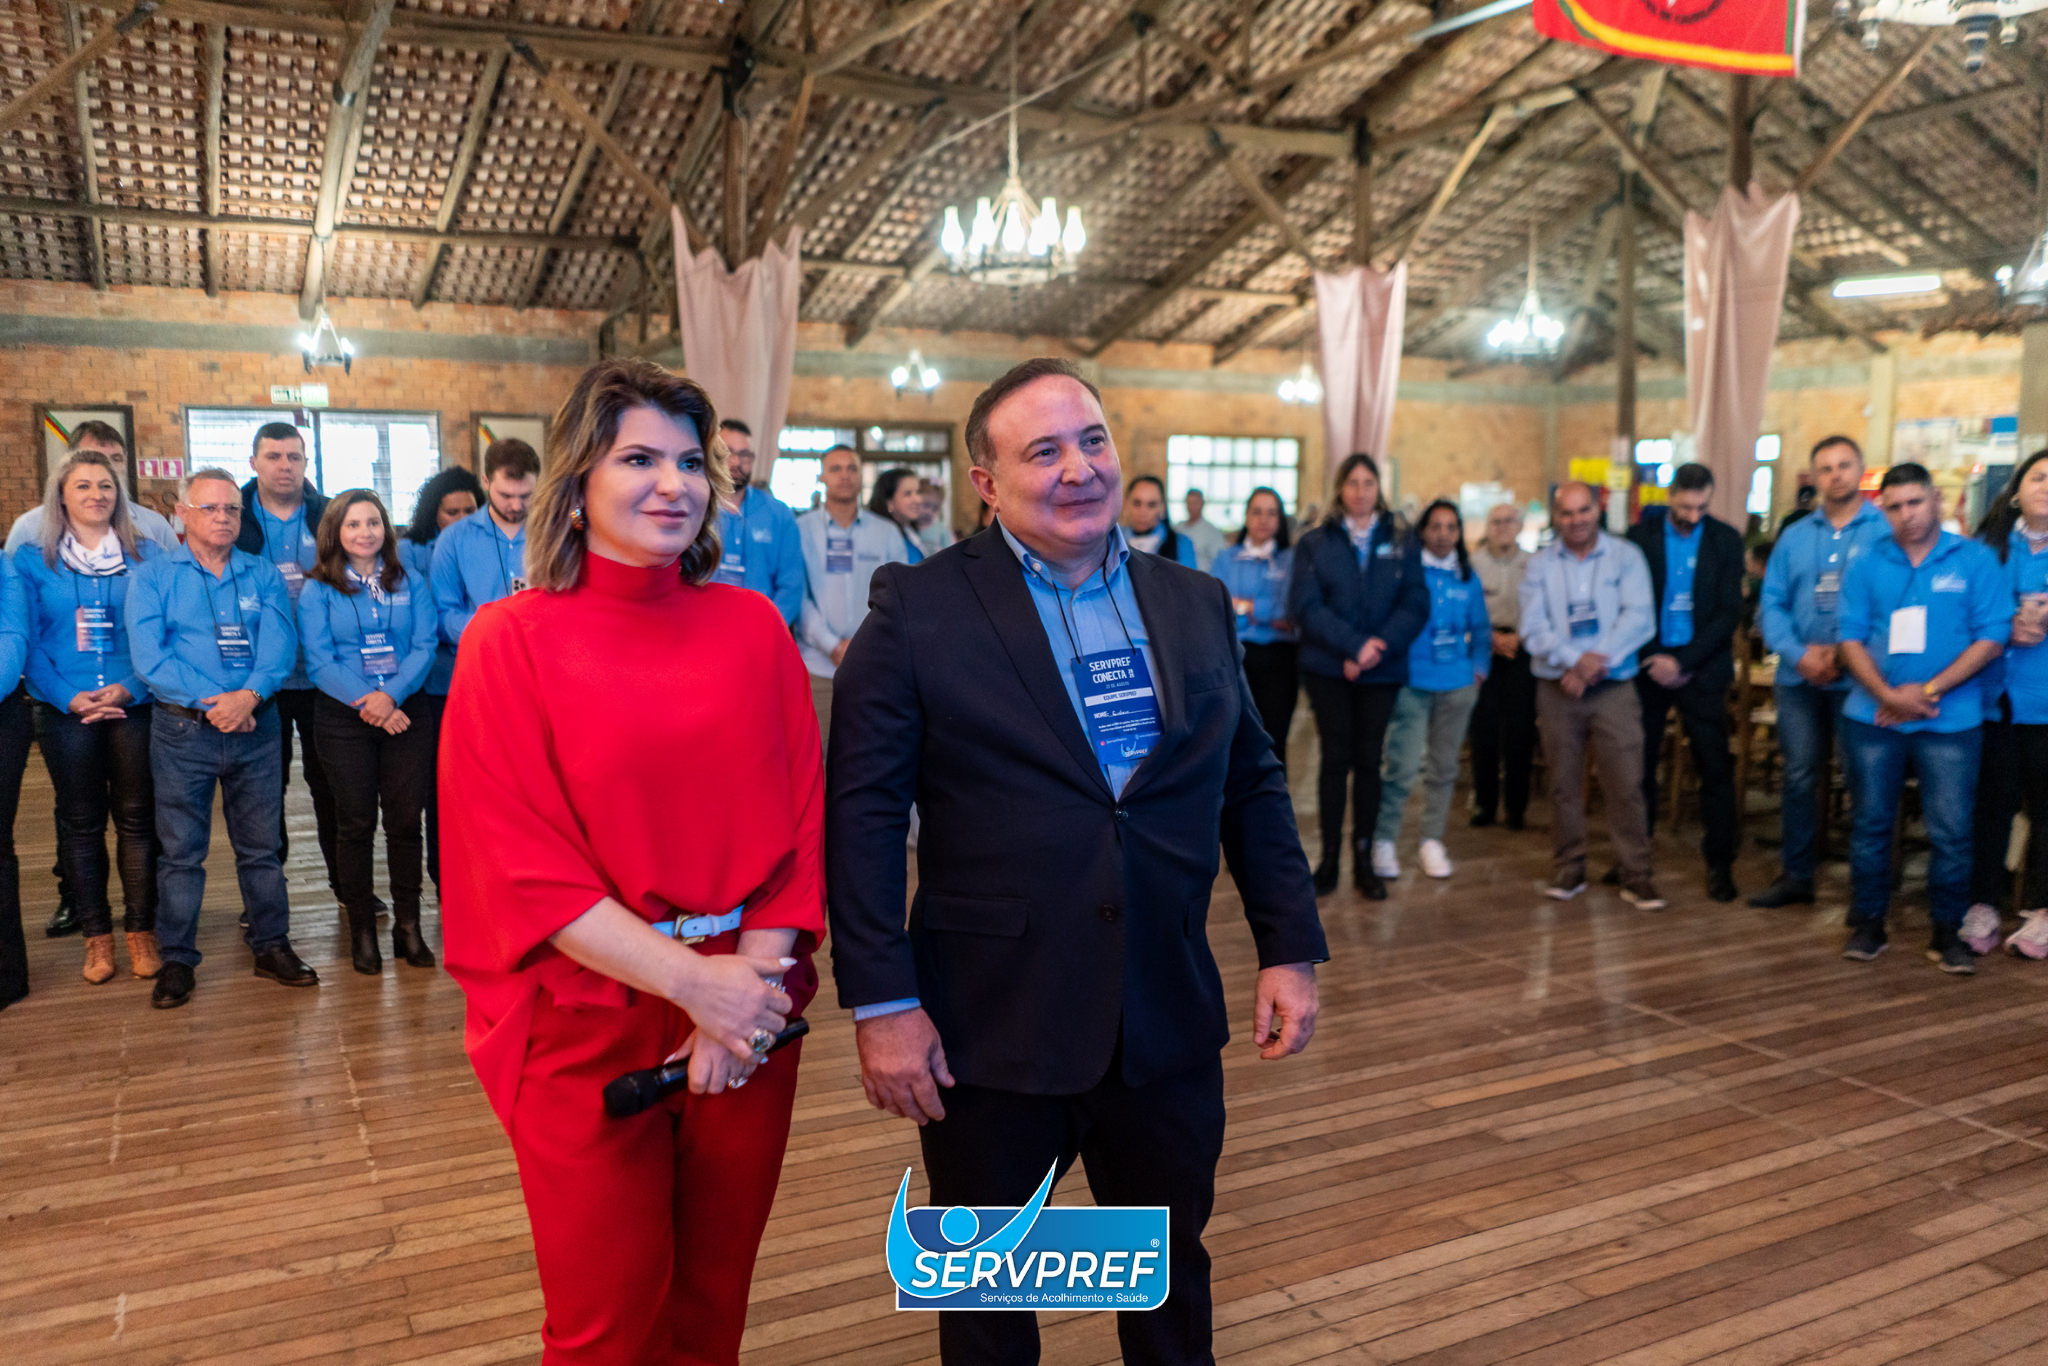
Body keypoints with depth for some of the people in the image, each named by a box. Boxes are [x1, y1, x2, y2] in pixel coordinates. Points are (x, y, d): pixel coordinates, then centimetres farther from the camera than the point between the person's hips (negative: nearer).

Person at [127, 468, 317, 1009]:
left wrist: (249, 695, -20)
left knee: (261, 845, 8)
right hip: (183, 728, -2)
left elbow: (280, 645, -3)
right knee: (181, 849, 3)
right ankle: (177, 960, 13)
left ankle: (271, 946, 19)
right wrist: (211, 702, -17)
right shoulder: (153, 576, 3)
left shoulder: (264, 575, 9)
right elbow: (149, 656, -8)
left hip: (256, 726, 2)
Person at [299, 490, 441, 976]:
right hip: (345, 718, -1)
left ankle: (408, 926, 12)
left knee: (405, 820, 2)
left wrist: (391, 694, -17)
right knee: (356, 823, 2)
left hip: (406, 713, 1)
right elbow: (319, 661, -5)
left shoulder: (410, 585, 8)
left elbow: (424, 647, 0)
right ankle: (362, 932, 12)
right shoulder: (318, 590, 3)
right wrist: (367, 702, -17)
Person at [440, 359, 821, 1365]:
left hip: (747, 1016, 3)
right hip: (591, 1024, -2)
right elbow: (520, 861, -10)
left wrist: (749, 989, -12)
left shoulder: (751, 625, 2)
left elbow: (801, 819, 1)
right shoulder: (512, 640, -6)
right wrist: (694, 981, -17)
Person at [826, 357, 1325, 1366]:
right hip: (991, 1027, -3)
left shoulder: (1195, 604, 5)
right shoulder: (919, 610, -8)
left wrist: (1290, 947, 4)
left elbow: (1252, 786, 9)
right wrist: (881, 1002, -14)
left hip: (1168, 1026, 4)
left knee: (1172, 1276, 22)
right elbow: (862, 812, -10)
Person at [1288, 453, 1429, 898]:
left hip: (1382, 672, 1)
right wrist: (1354, 645, -18)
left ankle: (1363, 860, 14)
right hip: (1328, 669, -1)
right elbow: (1305, 606, -7)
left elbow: (1415, 605, -1)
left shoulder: (1403, 545, 8)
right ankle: (1329, 858, 9)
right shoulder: (1314, 543, 3)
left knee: (1368, 760, 5)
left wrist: (1379, 647, -16)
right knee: (1335, 759, 1)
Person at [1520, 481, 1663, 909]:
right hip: (1557, 691, 2)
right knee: (1563, 785, 7)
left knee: (1626, 784, -6)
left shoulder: (1625, 556, 3)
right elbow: (1534, 629, -3)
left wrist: (1597, 661, -16)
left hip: (1613, 688, -2)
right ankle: (1568, 870, 18)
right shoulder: (1540, 564, 7)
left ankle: (1637, 877, 1)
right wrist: (1575, 660, -16)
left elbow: (1639, 618, -7)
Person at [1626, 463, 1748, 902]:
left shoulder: (1726, 540, 1)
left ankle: (1719, 863, 10)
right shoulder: (1640, 536, 1)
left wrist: (1683, 661, -12)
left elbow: (1729, 613, -4)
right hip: (1648, 667, 1)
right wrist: (1653, 660, -10)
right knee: (1639, 764, 8)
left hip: (1701, 669, -1)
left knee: (1715, 768, 0)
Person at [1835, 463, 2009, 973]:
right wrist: (1889, 695, -12)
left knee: (1950, 831, -1)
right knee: (1870, 824, 7)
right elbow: (1852, 639, 2)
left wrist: (1928, 691, -12)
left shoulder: (1976, 561, 2)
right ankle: (1867, 923, 19)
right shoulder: (1866, 564, 7)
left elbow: (1991, 639, -4)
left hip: (1950, 720, -1)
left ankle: (1947, 932, 13)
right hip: (1873, 716, 2)